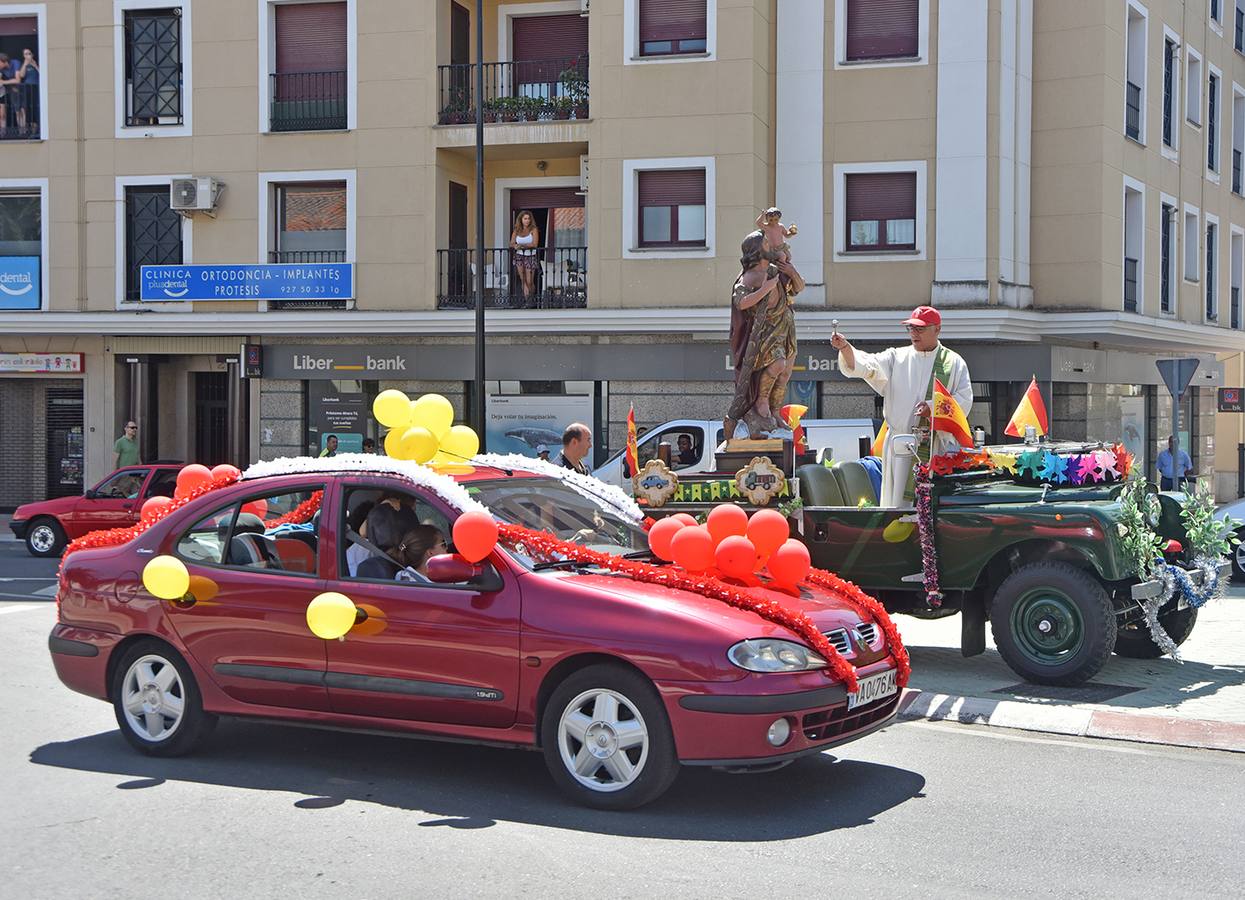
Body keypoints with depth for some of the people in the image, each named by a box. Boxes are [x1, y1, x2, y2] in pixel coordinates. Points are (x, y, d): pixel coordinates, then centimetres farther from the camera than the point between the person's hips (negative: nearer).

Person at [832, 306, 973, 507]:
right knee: (899, 500, -2)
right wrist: (845, 347, -23)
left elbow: (964, 401, 3)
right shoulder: (896, 358, 11)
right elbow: (866, 366, -4)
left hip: (939, 445, -1)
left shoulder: (953, 363, 8)